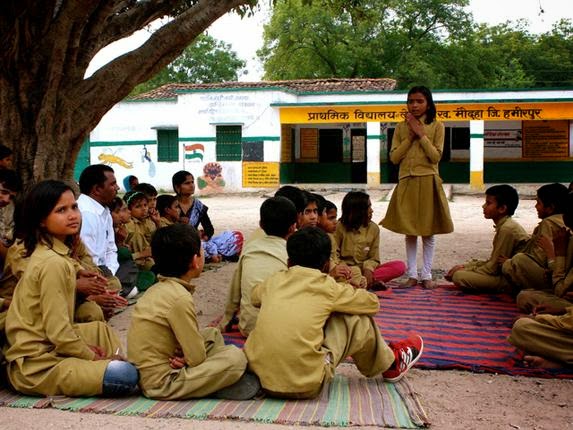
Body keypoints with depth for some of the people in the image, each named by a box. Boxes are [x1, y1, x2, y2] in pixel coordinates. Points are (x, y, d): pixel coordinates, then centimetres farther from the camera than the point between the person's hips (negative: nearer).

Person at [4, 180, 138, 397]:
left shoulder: (46, 253, 9)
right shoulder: (53, 263, -21)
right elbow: (58, 331, -23)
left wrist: (86, 348, 10)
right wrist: (93, 356, -9)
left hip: (46, 346, 10)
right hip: (38, 365, -10)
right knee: (126, 375, -24)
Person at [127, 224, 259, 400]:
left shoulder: (157, 289, 6)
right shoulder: (180, 298, -21)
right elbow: (197, 358, -18)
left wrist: (185, 357, -8)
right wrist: (187, 359, 2)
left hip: (144, 374, 10)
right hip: (160, 384, -10)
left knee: (212, 334, 18)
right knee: (236, 357, -19)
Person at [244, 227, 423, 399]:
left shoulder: (273, 281, 8)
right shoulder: (328, 287, -1)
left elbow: (254, 297, 32)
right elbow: (373, 303, 14)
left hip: (258, 376, 5)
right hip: (305, 385, -4)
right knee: (356, 319, 9)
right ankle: (391, 365, 34)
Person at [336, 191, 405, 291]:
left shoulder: (373, 228, 4)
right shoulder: (340, 227, -4)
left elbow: (374, 258, 4)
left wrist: (368, 269, -17)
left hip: (364, 270, 3)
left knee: (400, 266, -17)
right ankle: (372, 283, -35)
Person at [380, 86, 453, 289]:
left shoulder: (436, 126, 1)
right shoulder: (401, 127, 8)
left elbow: (436, 156, -9)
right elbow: (394, 157, 1)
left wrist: (421, 134, -11)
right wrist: (410, 136, -6)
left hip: (428, 182, -2)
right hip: (406, 182, 2)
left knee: (428, 231, 3)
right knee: (409, 231, 5)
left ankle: (426, 275, 12)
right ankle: (412, 275, 13)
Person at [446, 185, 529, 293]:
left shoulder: (507, 229, -21)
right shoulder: (504, 225, 9)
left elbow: (493, 268, -18)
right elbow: (493, 262, 13)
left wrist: (465, 270, -8)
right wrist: (465, 266, 5)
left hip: (510, 280, -10)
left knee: (459, 276, -20)